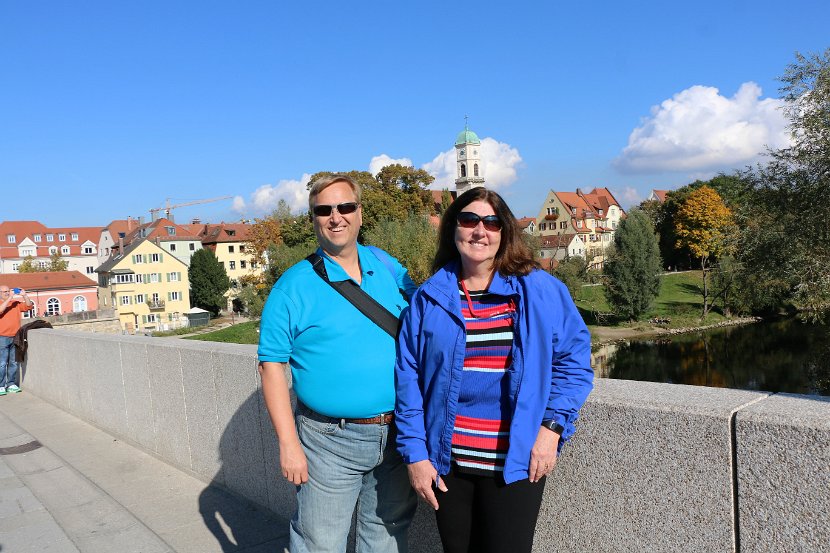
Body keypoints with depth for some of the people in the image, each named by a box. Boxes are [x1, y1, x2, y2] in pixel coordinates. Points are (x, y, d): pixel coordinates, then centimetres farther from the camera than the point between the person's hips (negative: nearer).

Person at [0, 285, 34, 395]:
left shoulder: (16, 303, 13)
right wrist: (9, 298, -24)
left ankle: (11, 384, 14)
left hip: (15, 338, 4)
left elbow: (29, 306, 7)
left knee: (13, 363, 7)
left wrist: (24, 296, -7)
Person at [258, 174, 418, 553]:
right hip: (329, 442, -4)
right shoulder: (294, 285, -8)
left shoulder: (388, 267, 4)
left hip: (396, 433, 4)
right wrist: (288, 443, -13)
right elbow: (272, 365, -9)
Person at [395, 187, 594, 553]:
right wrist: (414, 453, -3)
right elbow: (408, 379, 1)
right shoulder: (429, 298, 1)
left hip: (516, 464, -2)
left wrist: (552, 426, -9)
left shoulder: (541, 292, -2)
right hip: (447, 463, 2)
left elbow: (574, 361, 1)